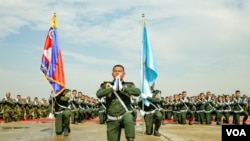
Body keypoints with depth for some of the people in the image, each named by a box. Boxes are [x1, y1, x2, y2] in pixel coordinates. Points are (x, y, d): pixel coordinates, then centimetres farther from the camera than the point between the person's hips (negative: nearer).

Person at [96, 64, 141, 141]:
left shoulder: (128, 85, 4)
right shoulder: (107, 85, 5)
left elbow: (137, 92, -14)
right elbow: (98, 94, -12)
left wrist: (122, 88, -23)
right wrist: (113, 88, -19)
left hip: (125, 113, -1)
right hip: (112, 119, 2)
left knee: (129, 121, -36)